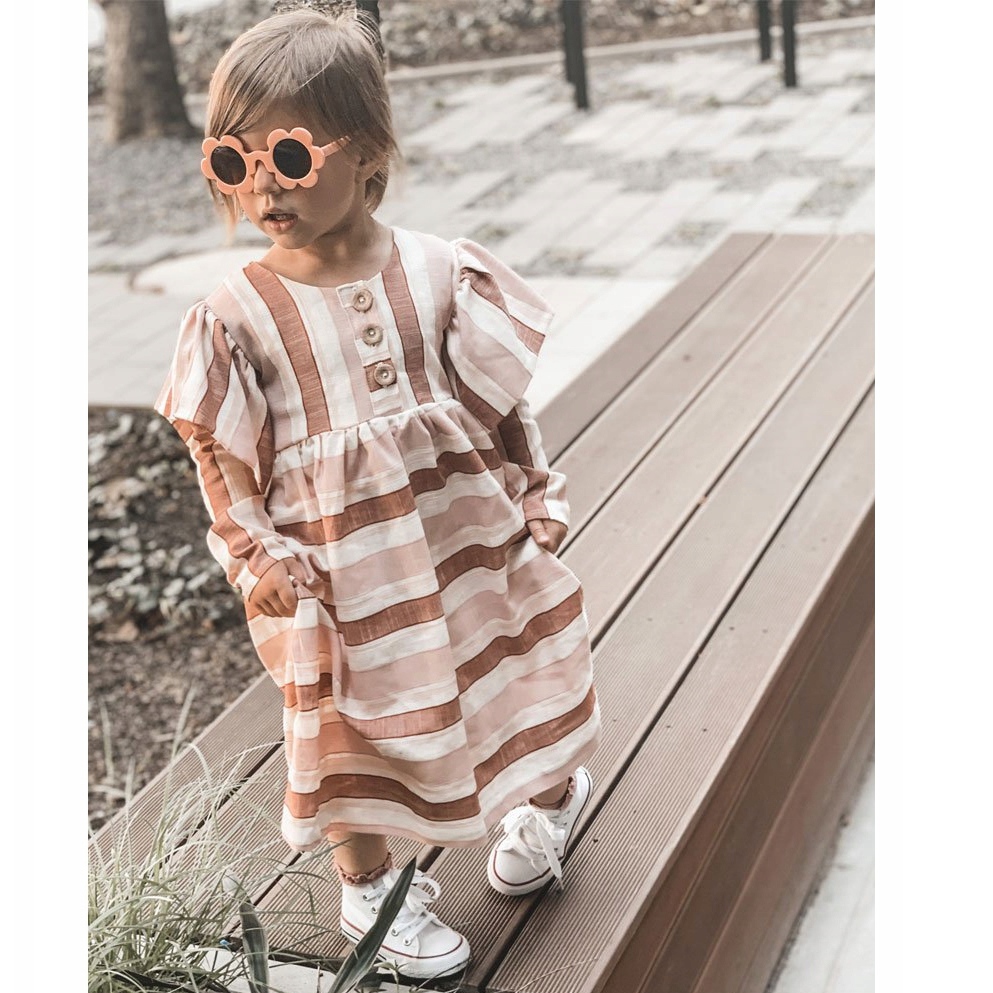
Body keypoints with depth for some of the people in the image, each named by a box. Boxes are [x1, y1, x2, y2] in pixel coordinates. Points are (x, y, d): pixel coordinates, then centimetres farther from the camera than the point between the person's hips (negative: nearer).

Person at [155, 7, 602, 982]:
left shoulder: (441, 271, -6)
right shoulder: (236, 311, -10)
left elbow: (504, 400, 1)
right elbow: (222, 451, -5)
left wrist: (538, 497, 2)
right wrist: (253, 554, -12)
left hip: (468, 530, 2)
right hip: (337, 555, -1)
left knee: (516, 676, 19)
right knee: (352, 720, 12)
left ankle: (546, 796, 50)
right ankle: (368, 885, 36)